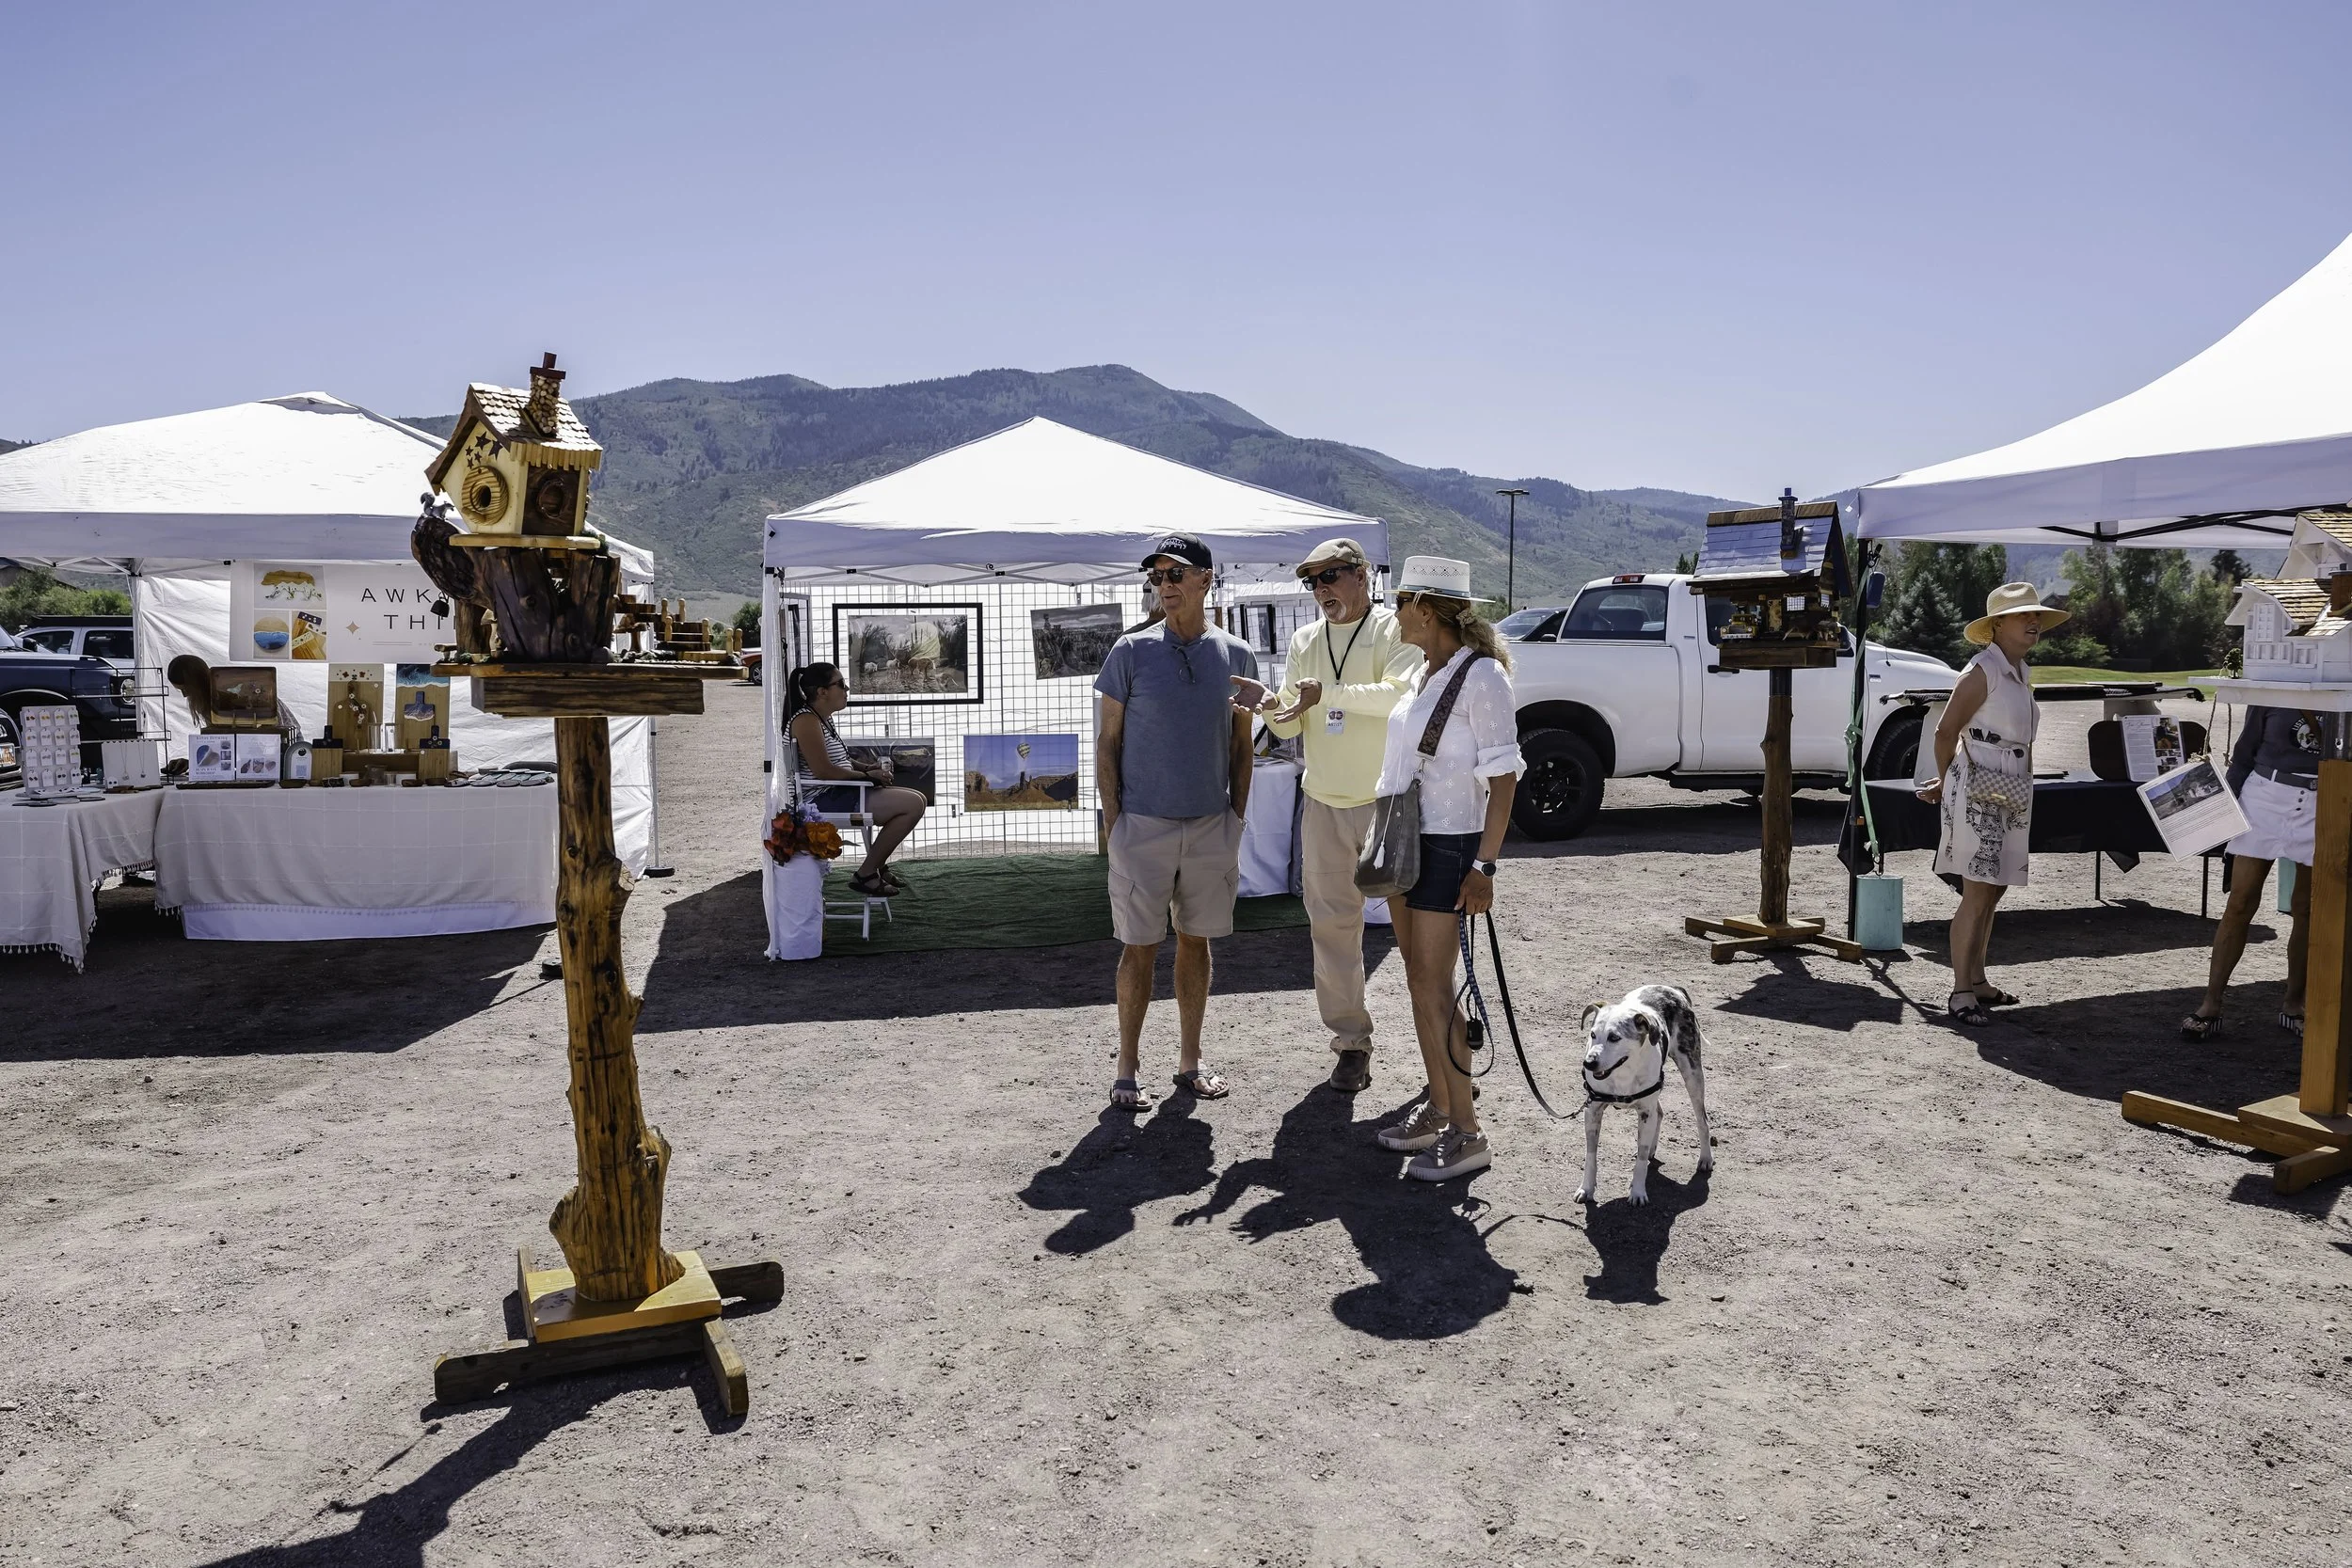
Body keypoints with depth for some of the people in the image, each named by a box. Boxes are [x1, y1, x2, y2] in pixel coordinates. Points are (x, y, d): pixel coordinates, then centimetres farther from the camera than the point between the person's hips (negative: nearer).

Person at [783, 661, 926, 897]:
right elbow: (823, 770, -25)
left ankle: (877, 867, 19)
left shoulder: (824, 718, 16)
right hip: (824, 801, -11)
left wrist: (868, 768, 8)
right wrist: (868, 776, -15)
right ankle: (865, 874, -9)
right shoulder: (806, 720, -15)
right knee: (913, 804, -18)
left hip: (838, 794, 11)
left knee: (916, 798, 14)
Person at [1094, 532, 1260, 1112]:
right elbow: (1108, 740, -1)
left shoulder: (1237, 656, 4)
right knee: (1140, 947, 2)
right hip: (1143, 824, -3)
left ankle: (1189, 1062, 25)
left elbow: (1241, 746, 10)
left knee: (1196, 941, 12)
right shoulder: (1131, 651, -4)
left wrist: (1237, 819, 5)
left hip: (1212, 825, 3)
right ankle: (1126, 1070, 12)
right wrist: (1113, 817, -7)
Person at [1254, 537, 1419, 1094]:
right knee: (1332, 924, 7)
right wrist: (1272, 710, -12)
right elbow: (1291, 724, 10)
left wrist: (1327, 693, -27)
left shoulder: (1396, 629, -6)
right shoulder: (1305, 640, 12)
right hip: (1325, 804, 5)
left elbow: (1401, 694, -24)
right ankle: (1351, 1041, 18)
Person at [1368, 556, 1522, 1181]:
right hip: (1404, 841, 8)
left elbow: (1503, 778, -17)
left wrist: (1484, 867, -21)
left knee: (1433, 988, -7)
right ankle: (1438, 1107, 23)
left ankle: (1466, 1134, 2)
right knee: (1419, 982, 12)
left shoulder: (1481, 677, -15)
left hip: (1447, 847, -8)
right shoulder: (1425, 673, 11)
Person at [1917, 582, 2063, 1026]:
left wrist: (1947, 782, 17)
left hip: (2010, 795, 8)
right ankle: (1960, 993, -7)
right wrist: (1947, 783, 3)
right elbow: (1946, 731, -11)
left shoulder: (2021, 674, 15)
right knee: (1978, 893, -10)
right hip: (1979, 792, -8)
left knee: (1992, 891, 12)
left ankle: (1977, 980, 21)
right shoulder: (1983, 671, -11)